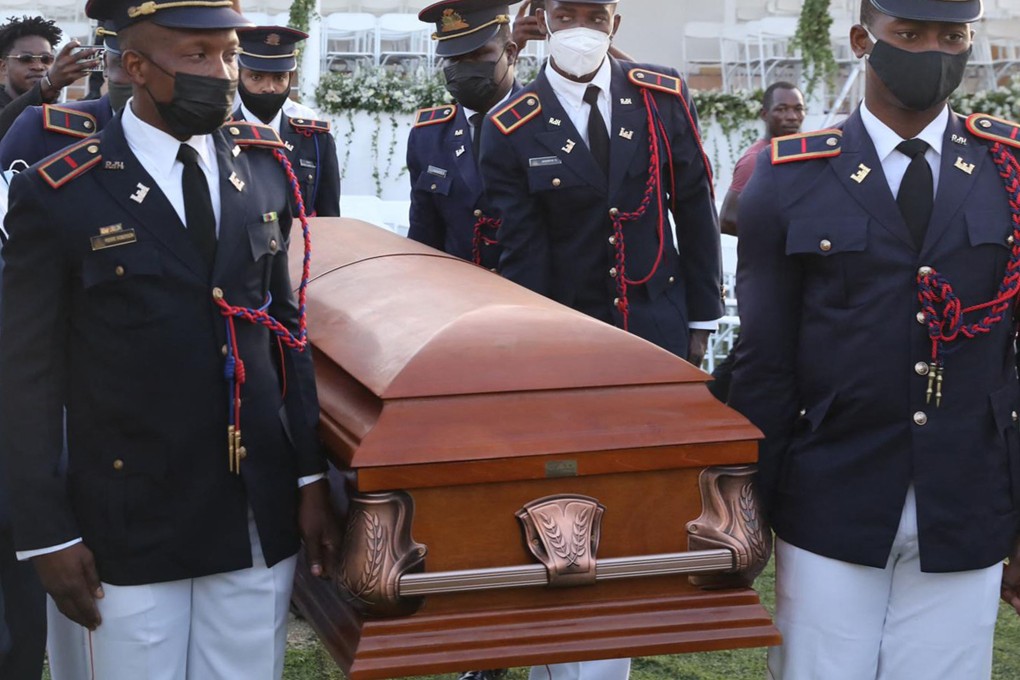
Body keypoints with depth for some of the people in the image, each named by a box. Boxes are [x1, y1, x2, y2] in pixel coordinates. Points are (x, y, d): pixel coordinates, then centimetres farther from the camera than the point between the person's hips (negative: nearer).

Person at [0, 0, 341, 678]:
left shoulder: (263, 166, 4)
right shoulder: (58, 197, -9)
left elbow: (288, 327, 9)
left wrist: (311, 477, 7)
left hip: (262, 517, 4)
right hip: (133, 523, -3)